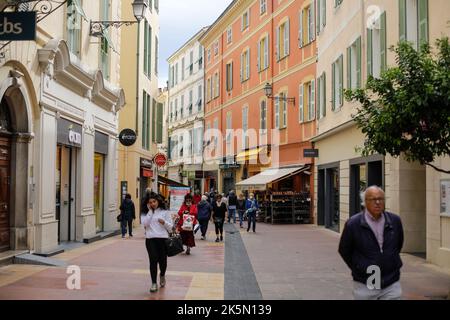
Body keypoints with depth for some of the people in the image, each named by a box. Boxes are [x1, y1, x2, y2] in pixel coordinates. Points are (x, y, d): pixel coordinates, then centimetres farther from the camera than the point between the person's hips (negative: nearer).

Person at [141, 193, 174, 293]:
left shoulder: (165, 212, 5)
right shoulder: (147, 212, 9)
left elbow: (170, 227, 3)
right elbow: (145, 224, -7)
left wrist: (164, 222, -17)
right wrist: (150, 211, -5)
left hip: (162, 238, 0)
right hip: (150, 239, 0)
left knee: (162, 260, 6)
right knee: (153, 260, -9)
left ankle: (162, 275, 38)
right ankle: (154, 283, -3)